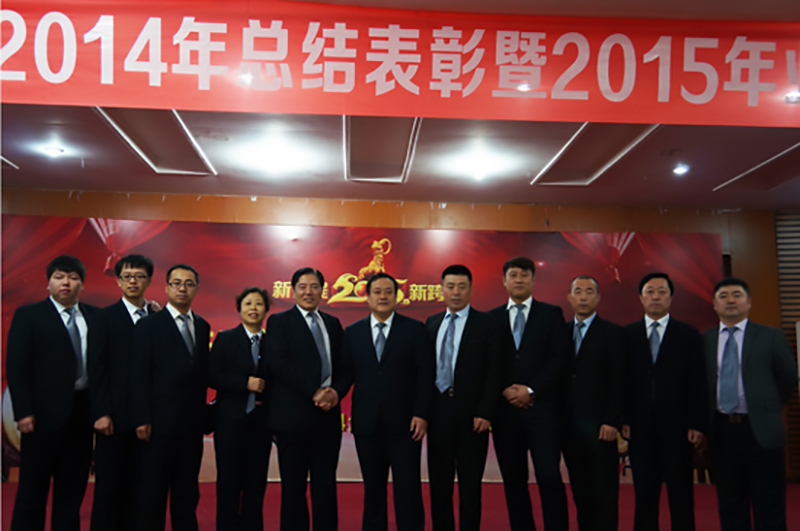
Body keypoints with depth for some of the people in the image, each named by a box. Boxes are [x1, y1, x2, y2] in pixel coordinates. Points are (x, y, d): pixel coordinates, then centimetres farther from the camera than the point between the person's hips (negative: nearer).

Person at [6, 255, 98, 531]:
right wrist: (23, 412, -12)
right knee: (33, 487, 7)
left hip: (82, 412, 3)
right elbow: (15, 366, -5)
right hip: (45, 413, -3)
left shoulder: (94, 316, 8)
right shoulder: (28, 315, 0)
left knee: (72, 487, 11)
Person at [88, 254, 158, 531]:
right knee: (109, 483, 4)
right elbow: (96, 368, -5)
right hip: (116, 414, -3)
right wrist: (101, 413, -10)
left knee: (137, 483, 9)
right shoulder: (106, 316, 0)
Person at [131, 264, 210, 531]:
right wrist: (142, 419, -13)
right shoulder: (149, 325, -3)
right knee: (153, 490, 5)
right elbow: (140, 376, -8)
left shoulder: (202, 326, 11)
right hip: (161, 423, -5)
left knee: (187, 491, 13)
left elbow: (202, 373, 11)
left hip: (192, 423, 5)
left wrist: (204, 413, 4)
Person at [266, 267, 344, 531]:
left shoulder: (333, 323, 16)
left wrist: (335, 392, -8)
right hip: (294, 415, -4)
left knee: (325, 484, 9)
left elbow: (343, 365, 12)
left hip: (328, 414, 4)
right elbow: (279, 363, -11)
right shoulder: (279, 321, 1)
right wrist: (315, 392, -16)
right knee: (293, 485, 5)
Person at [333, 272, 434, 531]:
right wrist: (334, 393, -16)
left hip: (404, 423, -2)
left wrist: (421, 414, -9)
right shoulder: (352, 332, 9)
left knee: (408, 488, 1)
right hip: (367, 423, 2)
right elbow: (346, 373, 5)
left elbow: (426, 373, -2)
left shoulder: (414, 329, 2)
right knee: (373, 488, 12)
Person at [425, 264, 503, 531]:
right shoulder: (431, 323, 11)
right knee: (438, 482, 11)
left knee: (470, 484, 5)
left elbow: (493, 372, -7)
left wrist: (485, 413, -14)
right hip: (438, 411, 4)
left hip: (471, 414, -4)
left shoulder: (487, 324, -2)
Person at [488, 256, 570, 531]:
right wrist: (504, 391, -7)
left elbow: (559, 357, -2)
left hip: (542, 408, -2)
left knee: (549, 476, -7)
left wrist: (531, 390, -9)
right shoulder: (491, 318, 11)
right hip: (505, 408, 2)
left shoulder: (551, 314, 6)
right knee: (513, 480, 7)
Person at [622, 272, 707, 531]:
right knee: (644, 497, 7)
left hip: (676, 428, 0)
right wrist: (624, 419, -4)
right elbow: (622, 380, 2)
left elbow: (697, 383, 0)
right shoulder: (627, 334, 6)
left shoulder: (689, 334, 4)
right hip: (640, 429, 1)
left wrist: (697, 424, -5)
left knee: (681, 497, 6)